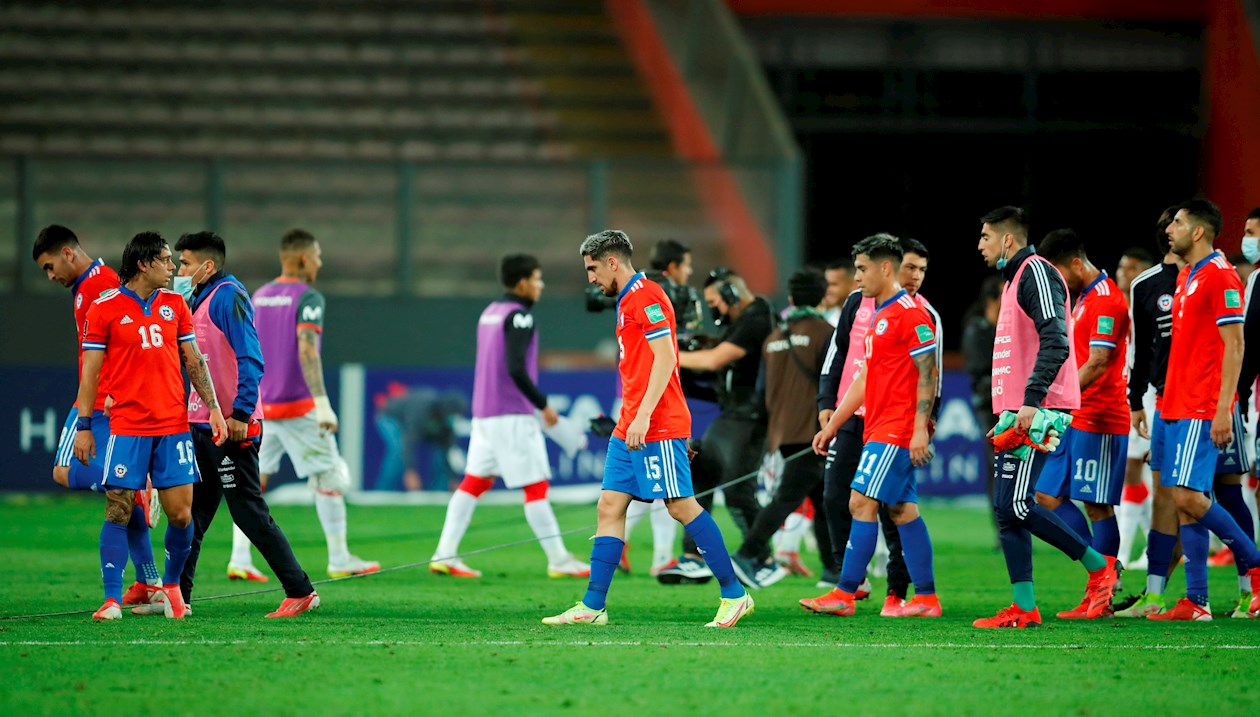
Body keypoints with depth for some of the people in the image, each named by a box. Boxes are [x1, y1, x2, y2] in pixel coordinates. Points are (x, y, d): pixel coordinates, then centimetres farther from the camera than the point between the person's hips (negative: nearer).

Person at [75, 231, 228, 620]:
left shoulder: (175, 304, 10)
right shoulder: (105, 308, -2)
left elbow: (194, 360, 14)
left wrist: (213, 407, 6)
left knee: (181, 513, 0)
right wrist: (84, 426, -3)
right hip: (127, 426, -3)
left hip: (174, 425, 3)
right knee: (119, 511, -7)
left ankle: (172, 586, 21)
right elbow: (90, 371, 0)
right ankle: (112, 599, -3)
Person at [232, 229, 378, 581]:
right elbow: (307, 350, -22)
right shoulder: (307, 298, -10)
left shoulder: (258, 297, 12)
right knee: (328, 478, 3)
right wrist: (322, 403, -26)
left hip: (261, 404, 6)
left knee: (253, 480, 7)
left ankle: (239, 559, 0)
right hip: (298, 406, -6)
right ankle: (339, 559, 6)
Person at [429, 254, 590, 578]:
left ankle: (444, 554, 2)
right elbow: (516, 369, -22)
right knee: (536, 487, -2)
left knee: (475, 481, 8)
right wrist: (543, 404, -14)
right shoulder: (518, 316, -13)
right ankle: (559, 561, 2)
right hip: (514, 415, -8)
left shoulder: (489, 312, 14)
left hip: (483, 414, 8)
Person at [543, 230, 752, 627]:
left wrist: (643, 415, -25)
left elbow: (665, 358, -20)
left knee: (681, 505, -8)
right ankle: (592, 606, 3)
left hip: (657, 429, -10)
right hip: (629, 429, 10)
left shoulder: (646, 296, -11)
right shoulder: (628, 300, 19)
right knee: (610, 507, 4)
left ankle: (734, 594, -1)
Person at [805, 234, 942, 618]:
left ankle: (845, 594, -11)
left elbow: (928, 373, -16)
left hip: (897, 430, -10)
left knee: (861, 502, -12)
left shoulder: (910, 313, -11)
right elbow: (865, 379, 24)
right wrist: (832, 425, 23)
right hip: (879, 428, 10)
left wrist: (920, 428, -22)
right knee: (903, 511, 8)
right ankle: (926, 598, 10)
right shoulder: (879, 316, 19)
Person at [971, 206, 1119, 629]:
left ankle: (1099, 566, -2)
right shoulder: (1014, 279, 21)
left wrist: (1031, 401, -26)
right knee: (1007, 510, 5)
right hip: (1018, 410, 10)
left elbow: (1055, 343, -21)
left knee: (1015, 505, -13)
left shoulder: (1036, 273, -10)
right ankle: (1024, 609, 5)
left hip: (1036, 411, -10)